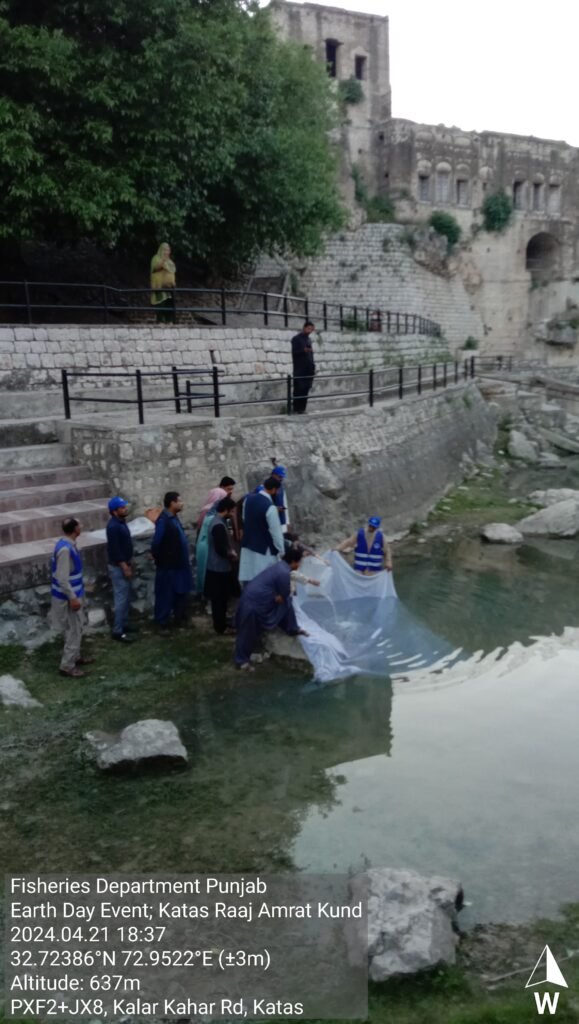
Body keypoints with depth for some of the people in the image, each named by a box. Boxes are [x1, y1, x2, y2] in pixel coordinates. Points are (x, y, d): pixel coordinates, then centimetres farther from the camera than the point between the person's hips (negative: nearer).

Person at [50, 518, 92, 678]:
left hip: (72, 594, 10)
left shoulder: (68, 544, 5)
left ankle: (75, 657, 35)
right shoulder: (65, 549, -27)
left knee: (75, 629, 21)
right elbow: (62, 578, -27)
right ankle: (67, 666, 8)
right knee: (74, 631, -1)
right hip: (68, 597, -10)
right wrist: (73, 598, -22)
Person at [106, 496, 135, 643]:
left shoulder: (121, 522, 8)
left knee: (127, 596, 17)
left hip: (125, 564, 10)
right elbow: (115, 550, -23)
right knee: (121, 598, -6)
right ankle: (117, 631, 0)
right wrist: (124, 567, -21)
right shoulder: (113, 526, -23)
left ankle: (124, 624, 29)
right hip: (118, 567, -10)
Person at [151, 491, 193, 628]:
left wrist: (185, 560, 13)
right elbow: (156, 543, -20)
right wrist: (158, 559, -9)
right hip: (168, 565, -9)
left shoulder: (174, 518, 8)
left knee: (180, 592, 18)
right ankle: (162, 620, 17)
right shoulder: (163, 520, -22)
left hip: (178, 563, 9)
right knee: (166, 594, 4)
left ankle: (179, 617, 32)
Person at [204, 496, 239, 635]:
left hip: (218, 567, 10)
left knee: (221, 598, 20)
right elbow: (221, 549, -26)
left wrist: (230, 551, 5)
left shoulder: (216, 521, 9)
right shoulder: (219, 525, -25)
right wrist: (232, 555, -9)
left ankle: (221, 621, 31)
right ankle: (221, 627, 10)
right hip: (219, 568, -10)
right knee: (220, 599, 1)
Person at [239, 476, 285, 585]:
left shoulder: (248, 498, -2)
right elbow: (276, 532, -17)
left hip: (248, 545, 7)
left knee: (248, 578, 13)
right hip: (264, 549, -7)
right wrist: (281, 551, -5)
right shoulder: (270, 507, -24)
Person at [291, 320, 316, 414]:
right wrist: (304, 350, -26)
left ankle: (302, 408, 8)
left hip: (308, 369, 6)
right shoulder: (296, 339, -2)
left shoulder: (308, 339, 19)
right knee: (298, 389, -7)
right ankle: (296, 409, -3)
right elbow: (294, 352, -10)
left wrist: (313, 365, 13)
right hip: (299, 369, -6)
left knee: (306, 389, 4)